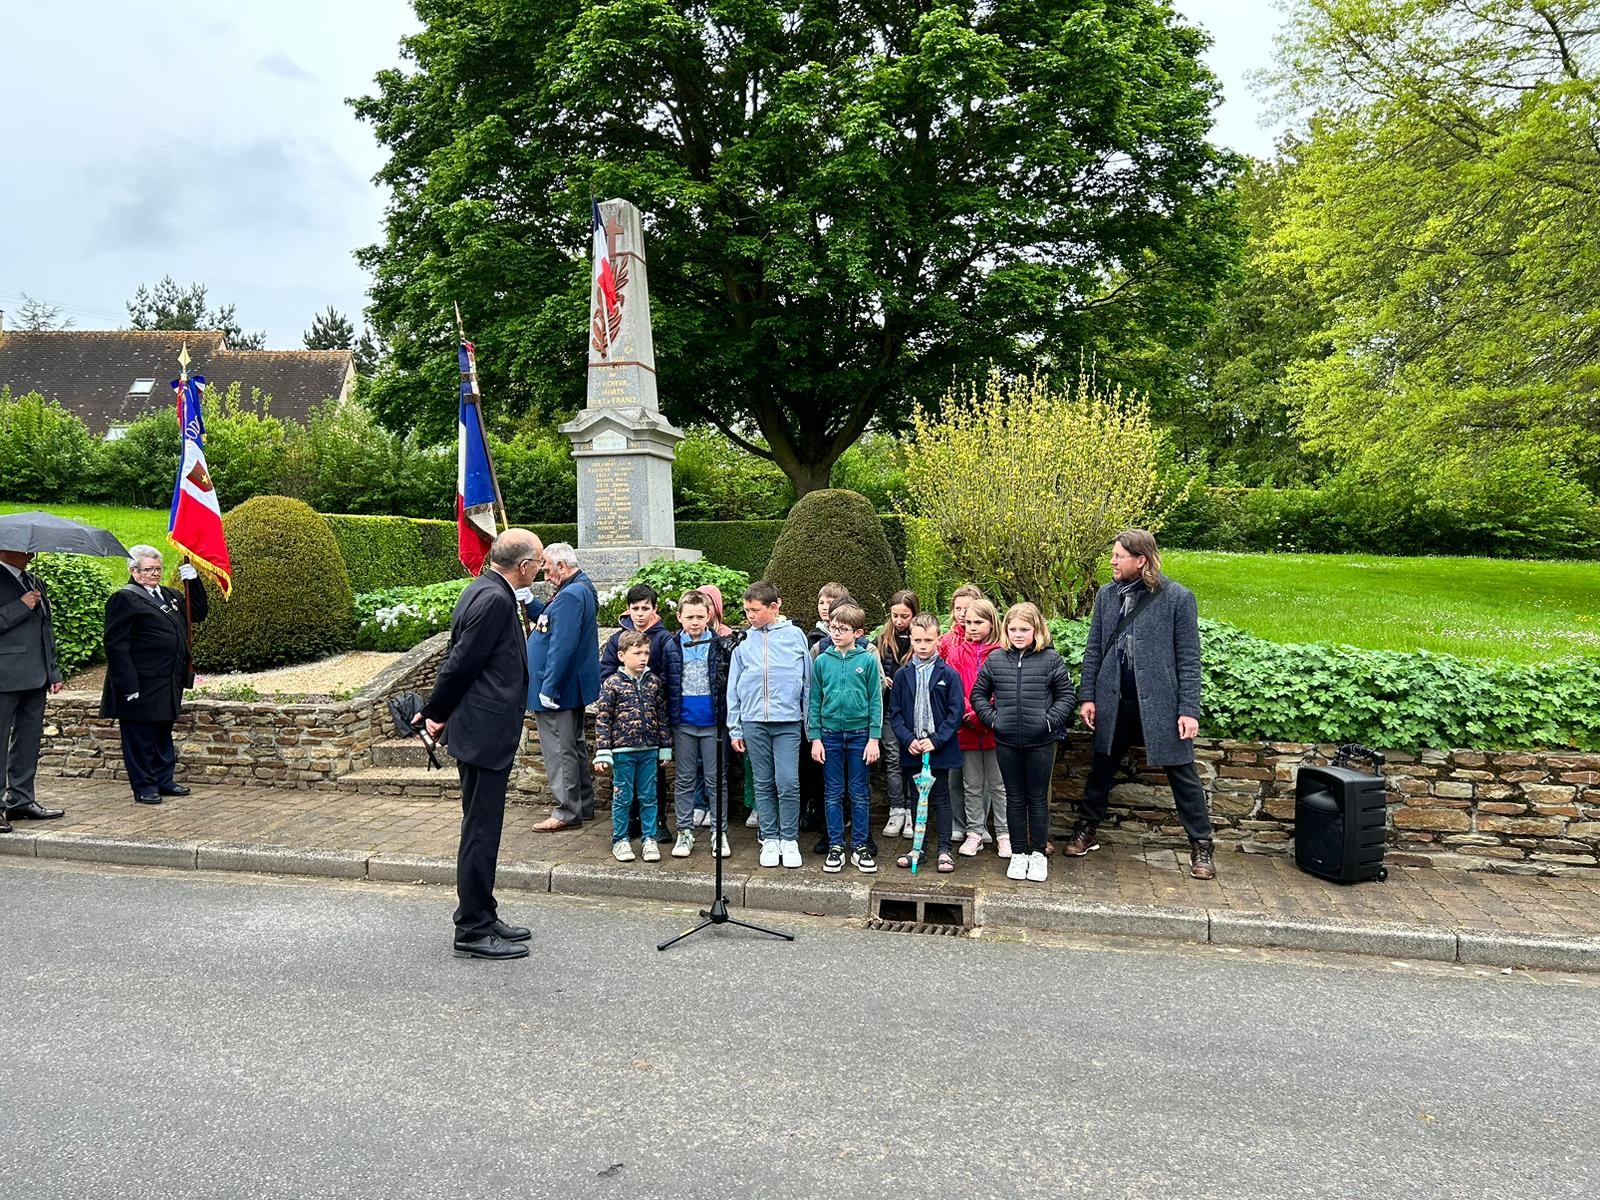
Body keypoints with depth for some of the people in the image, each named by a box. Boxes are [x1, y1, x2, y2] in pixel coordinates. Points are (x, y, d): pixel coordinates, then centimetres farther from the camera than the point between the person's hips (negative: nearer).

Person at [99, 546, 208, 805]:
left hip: (168, 684, 8)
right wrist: (129, 686, -20)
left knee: (163, 734, 17)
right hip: (142, 686, -8)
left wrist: (193, 580, 2)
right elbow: (116, 645, -15)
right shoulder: (124, 599, -10)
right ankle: (144, 787, 10)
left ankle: (164, 780, 28)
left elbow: (198, 613, 16)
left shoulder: (170, 596, 15)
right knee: (141, 737, 2)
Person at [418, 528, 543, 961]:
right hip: (485, 733, -10)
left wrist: (435, 711, 18)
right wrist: (437, 714, -5)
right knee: (481, 833, -1)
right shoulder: (495, 600, -19)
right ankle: (473, 932, 8)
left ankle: (481, 918, 28)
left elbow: (457, 659, 16)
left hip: (484, 731, 10)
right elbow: (461, 663, -18)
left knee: (482, 831, 17)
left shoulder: (484, 591, 12)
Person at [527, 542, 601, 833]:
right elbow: (552, 622, 23)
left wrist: (548, 689, -24)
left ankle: (567, 812, 5)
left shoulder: (570, 595, -22)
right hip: (571, 688, 11)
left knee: (560, 750, -2)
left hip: (558, 689, -11)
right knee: (573, 746, 19)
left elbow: (562, 646, -27)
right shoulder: (582, 589, 11)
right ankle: (584, 805, 28)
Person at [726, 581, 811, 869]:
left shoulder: (795, 636, 2)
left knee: (788, 783, -7)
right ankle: (769, 839, 19)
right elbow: (733, 687, 9)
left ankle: (789, 839, 8)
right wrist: (734, 728, 7)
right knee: (764, 784, 8)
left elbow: (807, 681, 5)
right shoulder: (744, 642, 6)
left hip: (788, 721, -2)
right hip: (753, 722, 2)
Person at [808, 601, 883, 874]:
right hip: (830, 734, 1)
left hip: (859, 734, -1)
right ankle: (835, 847, 17)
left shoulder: (868, 660, -4)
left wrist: (874, 738, -6)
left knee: (859, 794, 7)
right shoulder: (822, 661, 1)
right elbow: (814, 701, 4)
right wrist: (815, 738, 0)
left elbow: (876, 701, -2)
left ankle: (859, 847, 17)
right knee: (833, 794, 8)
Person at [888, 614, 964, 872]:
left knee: (940, 797, 5)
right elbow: (894, 713, 3)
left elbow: (956, 711, -7)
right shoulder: (902, 674, 3)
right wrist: (908, 739, -11)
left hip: (939, 749, -3)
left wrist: (936, 740, -14)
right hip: (911, 749, 3)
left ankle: (944, 850, 12)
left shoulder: (949, 674, -5)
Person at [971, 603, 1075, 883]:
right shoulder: (995, 660, 2)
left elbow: (1066, 696, 1)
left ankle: (1038, 853, 20)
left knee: (1038, 797, 9)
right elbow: (978, 694, 9)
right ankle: (1018, 853, 21)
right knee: (1015, 798, 11)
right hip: (1006, 741, 2)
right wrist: (992, 718, -2)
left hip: (1041, 742, -2)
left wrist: (1050, 720, -9)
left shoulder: (1051, 659, -4)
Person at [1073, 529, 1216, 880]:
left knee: (1182, 772, 5)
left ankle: (1201, 845, 18)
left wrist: (1189, 710, -10)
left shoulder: (1177, 598, -8)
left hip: (1160, 702, -4)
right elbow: (1094, 650, 9)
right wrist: (1087, 696, 4)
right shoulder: (1106, 595, 4)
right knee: (1101, 767, 15)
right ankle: (1086, 830, 31)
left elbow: (1188, 659, -7)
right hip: (1114, 701, 4)